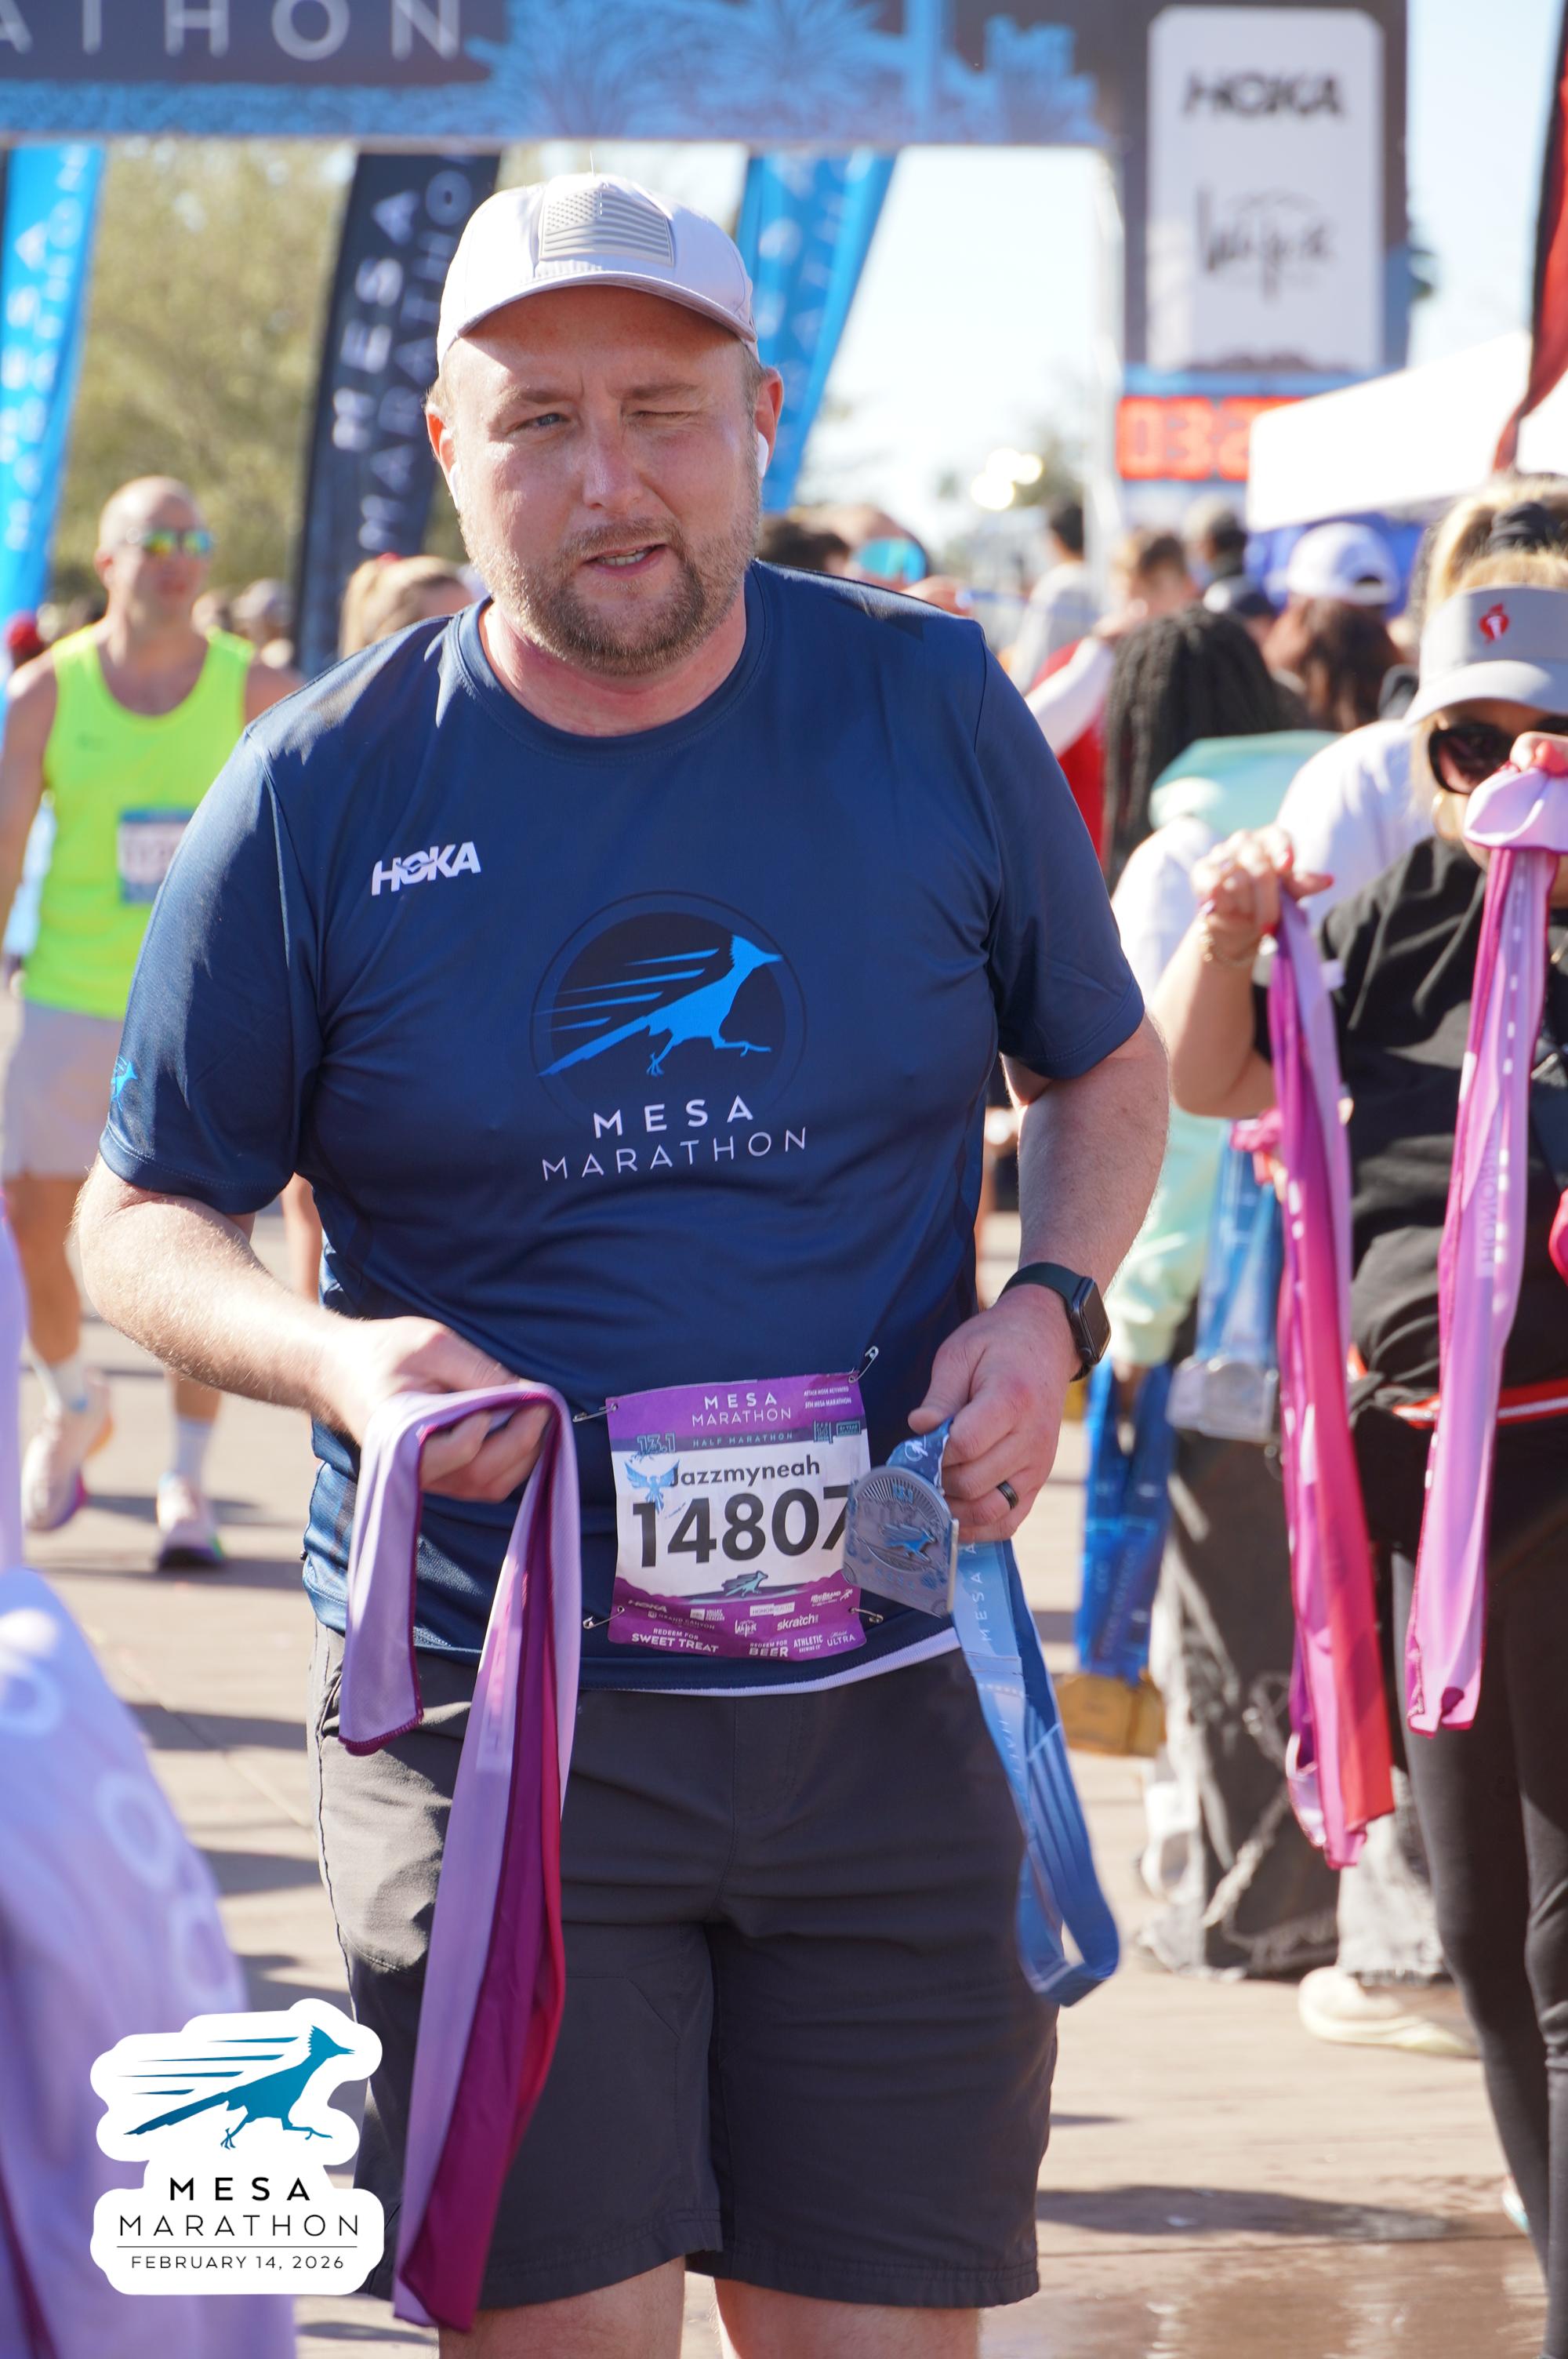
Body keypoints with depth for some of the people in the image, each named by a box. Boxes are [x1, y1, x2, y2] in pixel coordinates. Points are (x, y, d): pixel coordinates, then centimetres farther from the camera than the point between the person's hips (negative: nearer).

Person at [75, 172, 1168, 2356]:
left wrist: (1050, 1311, -3)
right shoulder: (325, 795, -2)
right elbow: (141, 1223, 5)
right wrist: (333, 1356, -16)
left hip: (872, 1691, 2)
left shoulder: (934, 714, 3)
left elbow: (1109, 1071, 17)